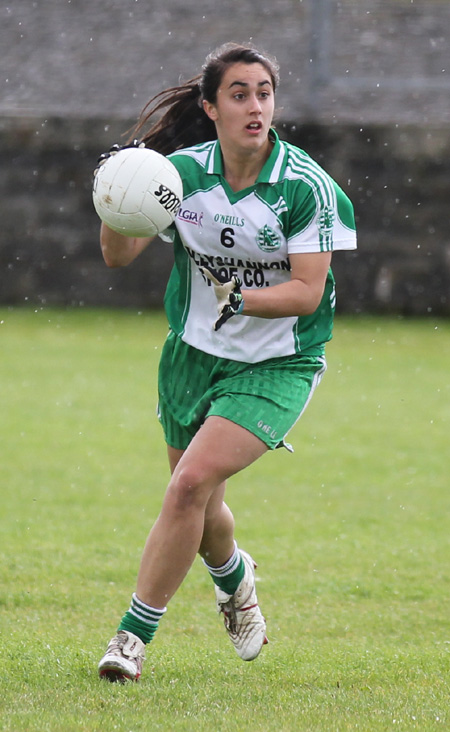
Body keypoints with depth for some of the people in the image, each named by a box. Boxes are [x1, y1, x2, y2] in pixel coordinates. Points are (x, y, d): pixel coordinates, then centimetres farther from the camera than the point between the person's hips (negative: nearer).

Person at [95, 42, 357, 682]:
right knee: (197, 508, 15)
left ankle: (134, 635, -11)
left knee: (192, 482, -21)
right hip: (193, 353, 4)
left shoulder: (305, 186, -17)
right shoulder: (184, 170, -7)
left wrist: (242, 298, -33)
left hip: (276, 365, -4)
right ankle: (235, 580, 51)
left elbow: (307, 292, -17)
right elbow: (118, 255, -8)